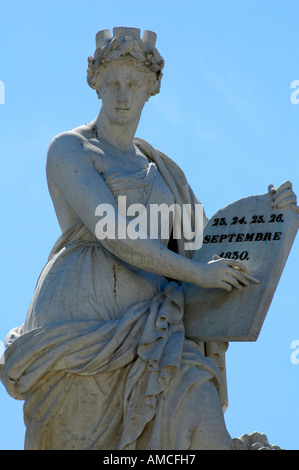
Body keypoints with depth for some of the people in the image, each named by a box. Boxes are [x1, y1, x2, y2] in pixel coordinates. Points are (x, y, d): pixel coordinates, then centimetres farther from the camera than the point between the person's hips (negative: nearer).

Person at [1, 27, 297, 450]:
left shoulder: (161, 169, 24)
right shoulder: (68, 150, 4)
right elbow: (109, 230, -10)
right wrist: (196, 273, -11)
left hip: (149, 327, 5)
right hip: (83, 318, -4)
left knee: (203, 439, -16)